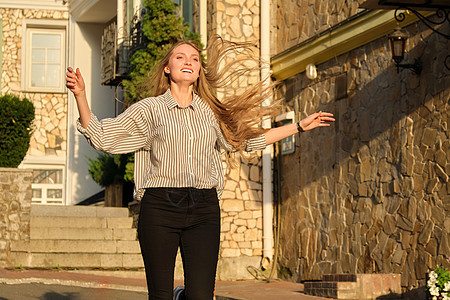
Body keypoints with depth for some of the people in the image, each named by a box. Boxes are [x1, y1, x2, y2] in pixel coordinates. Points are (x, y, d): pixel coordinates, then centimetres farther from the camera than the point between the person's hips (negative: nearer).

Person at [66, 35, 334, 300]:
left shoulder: (212, 112, 15)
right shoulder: (149, 109, 6)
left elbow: (247, 139, 27)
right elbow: (101, 137, 2)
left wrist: (300, 126, 28)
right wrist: (80, 95, -10)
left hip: (204, 209, 2)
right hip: (160, 208, -2)